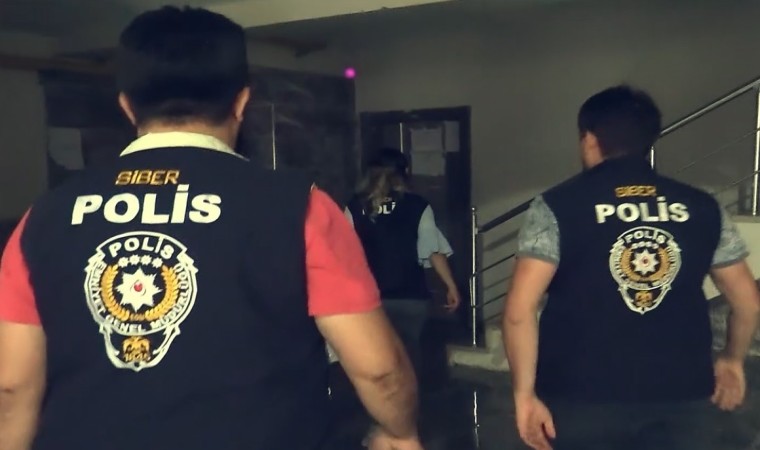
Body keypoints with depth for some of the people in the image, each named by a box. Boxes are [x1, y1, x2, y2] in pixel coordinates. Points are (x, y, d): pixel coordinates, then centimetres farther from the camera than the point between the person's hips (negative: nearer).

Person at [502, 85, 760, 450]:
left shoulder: (557, 206, -7)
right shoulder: (702, 207, 3)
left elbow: (520, 308, -15)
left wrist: (524, 393, -7)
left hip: (584, 398, -2)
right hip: (680, 396, 3)